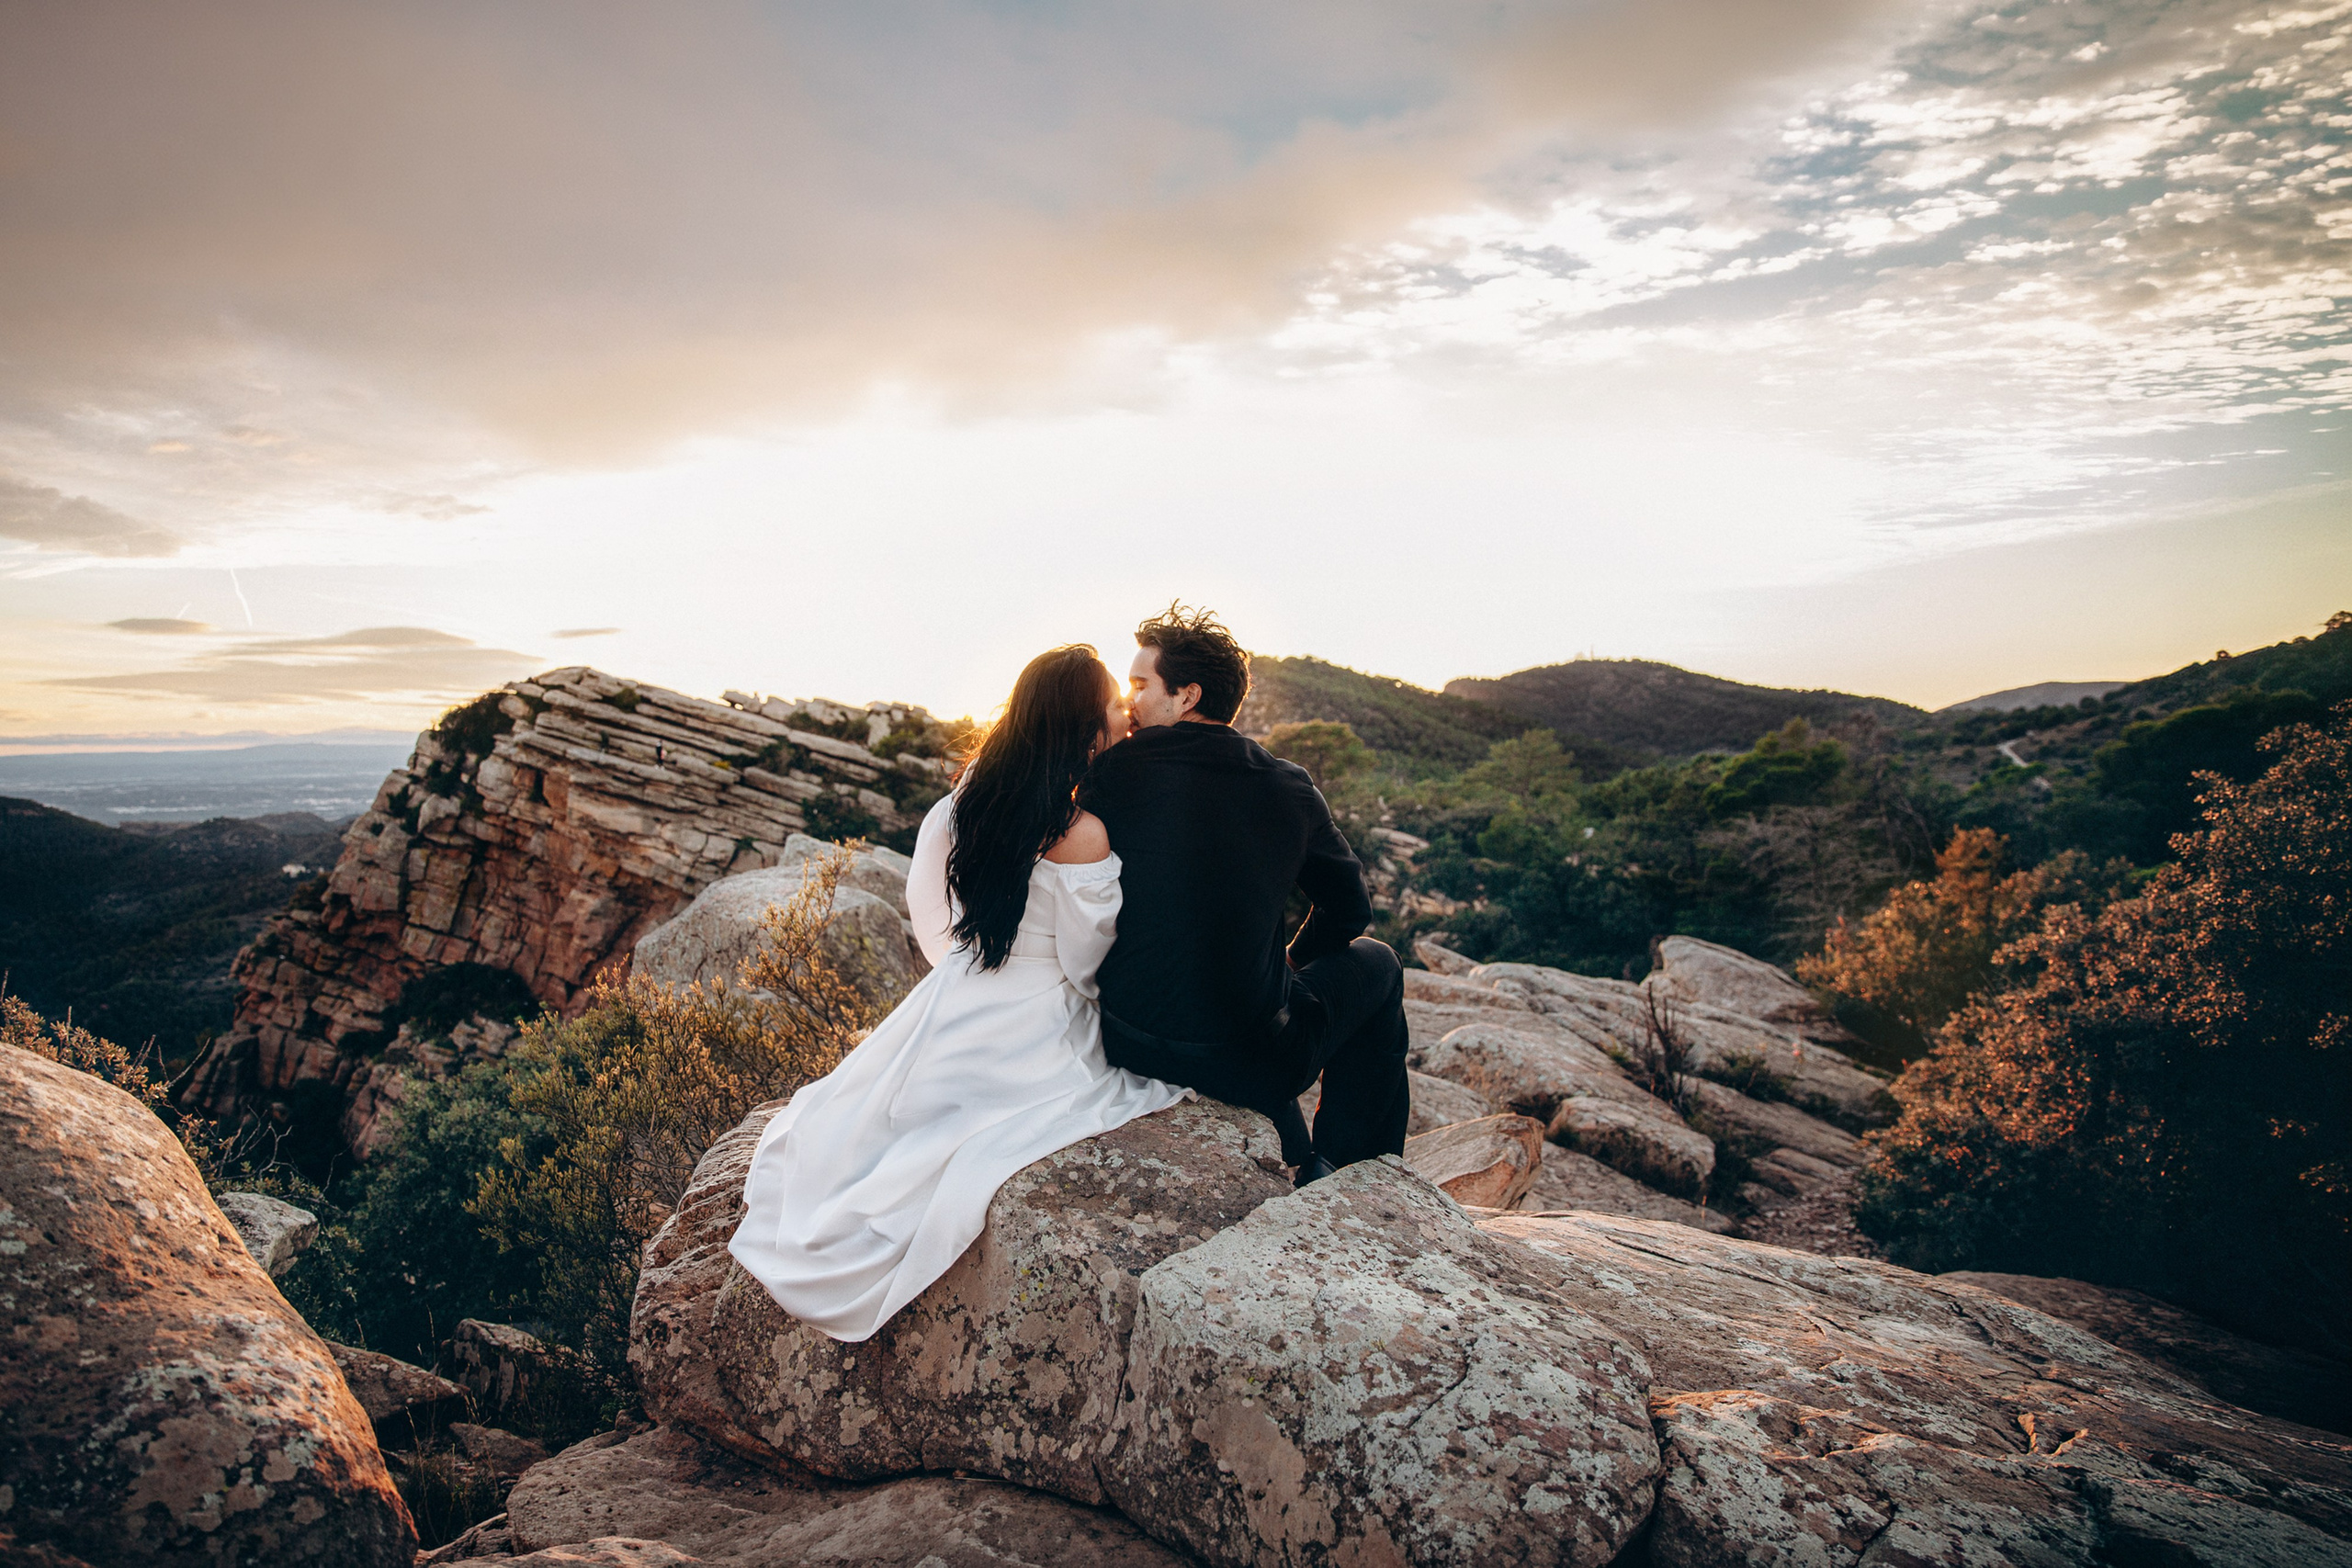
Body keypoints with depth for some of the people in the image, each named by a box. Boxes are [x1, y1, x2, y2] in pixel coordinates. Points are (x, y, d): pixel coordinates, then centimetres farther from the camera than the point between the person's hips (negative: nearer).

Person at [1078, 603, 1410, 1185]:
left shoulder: (1111, 772, -5)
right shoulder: (1289, 787, -2)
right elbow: (1348, 910, 10)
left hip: (1127, 1046, 2)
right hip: (1245, 1060, -2)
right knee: (1375, 962, 26)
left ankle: (1293, 1160, 38)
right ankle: (1343, 1170, 30)